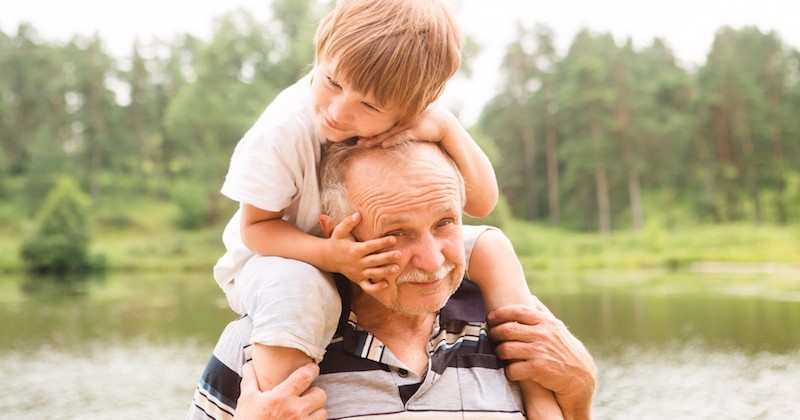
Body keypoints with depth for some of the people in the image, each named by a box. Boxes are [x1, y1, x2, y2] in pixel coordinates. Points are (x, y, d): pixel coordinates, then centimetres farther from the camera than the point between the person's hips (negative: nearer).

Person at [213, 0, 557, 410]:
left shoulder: (414, 116, -20)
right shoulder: (283, 131, -31)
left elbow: (481, 203, -17)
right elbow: (256, 226, -20)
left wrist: (445, 126, -34)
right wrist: (328, 255, -38)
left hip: (375, 254, 4)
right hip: (276, 257, -4)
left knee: (488, 245, -5)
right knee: (294, 291, -40)